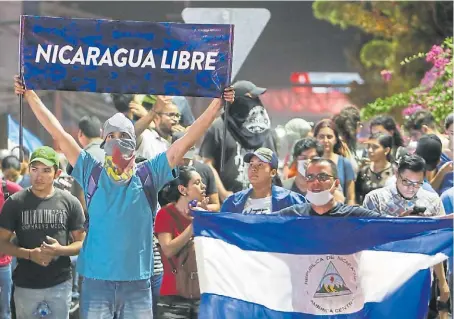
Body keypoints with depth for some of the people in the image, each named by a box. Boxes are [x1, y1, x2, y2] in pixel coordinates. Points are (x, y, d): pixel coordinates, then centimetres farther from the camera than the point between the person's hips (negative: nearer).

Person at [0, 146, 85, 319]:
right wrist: (30, 254, -19)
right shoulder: (15, 203, -3)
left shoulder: (70, 202, 0)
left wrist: (61, 250, -17)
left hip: (60, 284, 0)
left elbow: (81, 242, 4)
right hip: (25, 285, 0)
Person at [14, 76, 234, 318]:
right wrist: (30, 95, 5)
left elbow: (187, 141, 3)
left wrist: (217, 103, 0)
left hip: (137, 282, 0)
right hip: (96, 280, 0)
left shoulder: (149, 174, 5)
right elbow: (58, 133, 6)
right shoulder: (92, 172, 5)